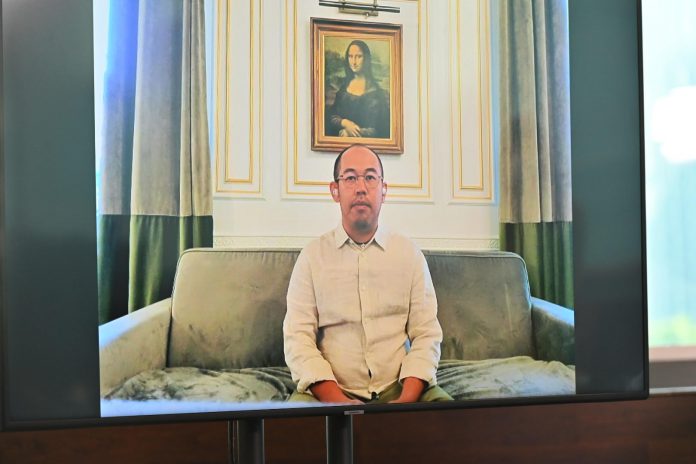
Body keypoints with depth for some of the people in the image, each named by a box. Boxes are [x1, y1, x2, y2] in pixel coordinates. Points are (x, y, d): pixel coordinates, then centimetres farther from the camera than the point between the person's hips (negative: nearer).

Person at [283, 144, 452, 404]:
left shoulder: (410, 254, 8)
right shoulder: (312, 256, 4)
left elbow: (426, 334, 4)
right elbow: (298, 339, -3)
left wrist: (406, 400, -14)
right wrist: (338, 401, -18)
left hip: (398, 387, 1)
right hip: (331, 391, -1)